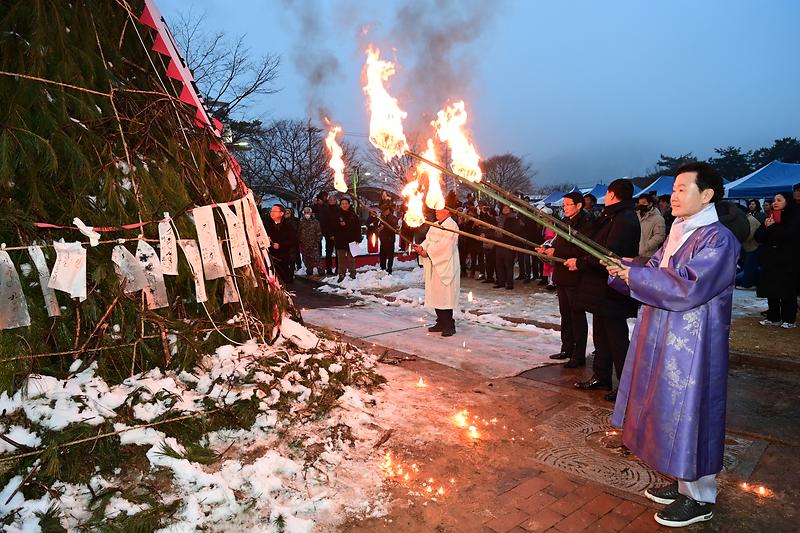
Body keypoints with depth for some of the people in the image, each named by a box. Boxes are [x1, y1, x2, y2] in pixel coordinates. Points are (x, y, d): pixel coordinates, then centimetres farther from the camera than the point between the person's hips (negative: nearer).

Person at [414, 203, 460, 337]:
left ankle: (449, 326, -1)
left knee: (445, 294, -8)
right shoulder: (434, 225, 18)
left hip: (445, 266, -8)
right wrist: (422, 247, -6)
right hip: (434, 265, 9)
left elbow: (444, 244, -18)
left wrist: (428, 252, -16)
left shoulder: (451, 225, -10)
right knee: (436, 294, 9)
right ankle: (441, 322, 18)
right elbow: (428, 239, 15)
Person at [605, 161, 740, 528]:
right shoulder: (678, 233, 11)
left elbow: (687, 288, -24)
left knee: (689, 413, 2)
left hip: (692, 345, -8)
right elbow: (655, 275, 12)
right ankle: (682, 482, 34)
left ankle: (700, 497, 20)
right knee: (670, 412, 17)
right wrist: (623, 269, -5)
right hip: (664, 339, 9)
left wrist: (633, 275, -19)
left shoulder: (717, 239, -16)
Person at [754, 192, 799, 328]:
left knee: (787, 291, -2)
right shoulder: (770, 217, 13)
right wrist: (765, 227, -13)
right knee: (771, 290, 4)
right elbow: (758, 237, 5)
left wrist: (771, 227, -10)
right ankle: (773, 318, 12)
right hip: (770, 260, 5)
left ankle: (789, 319, 7)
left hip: (788, 262, -5)